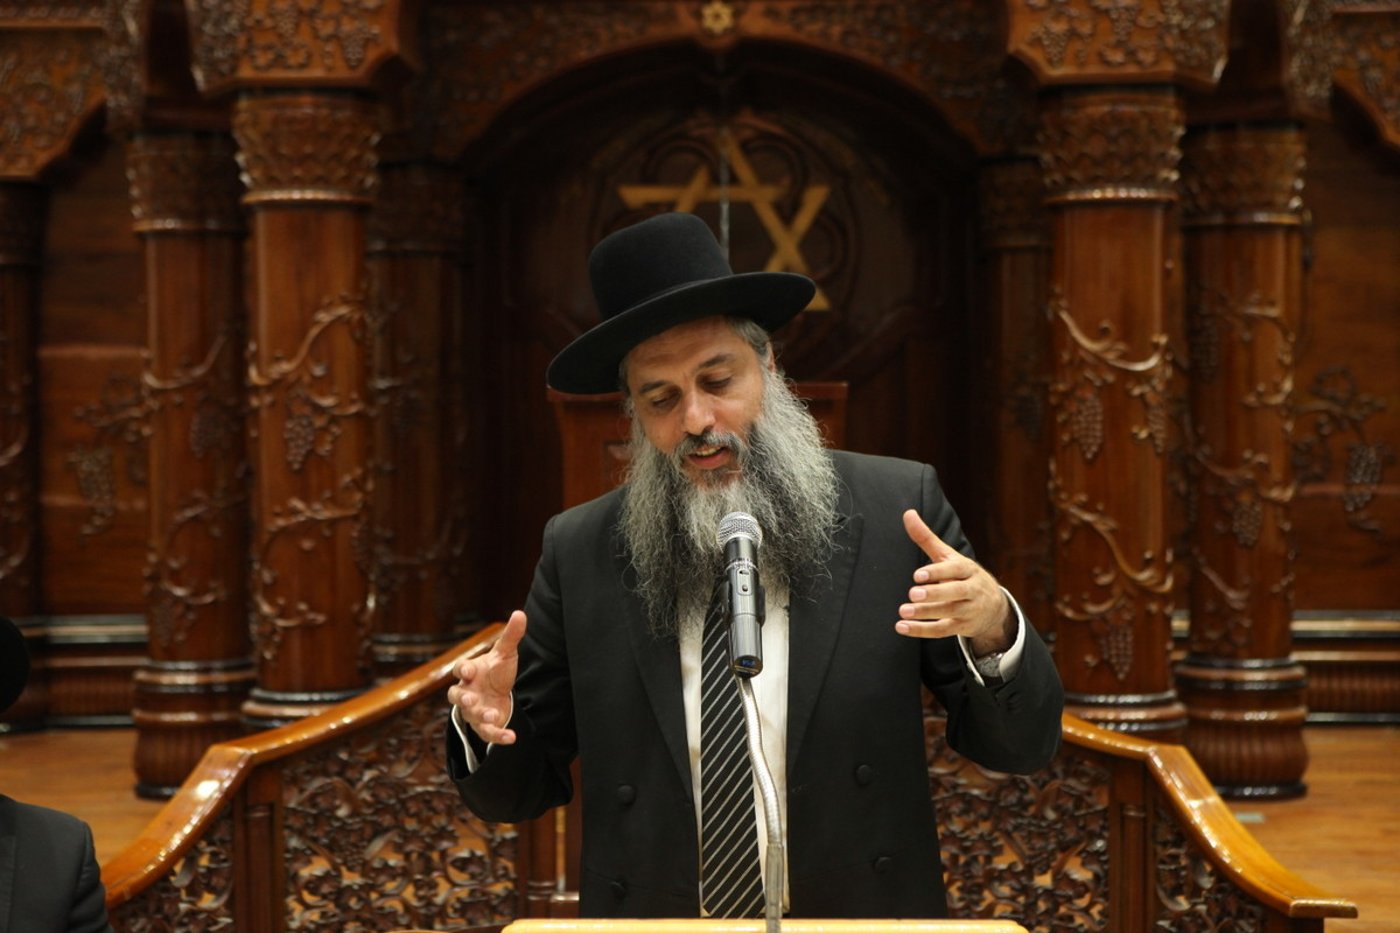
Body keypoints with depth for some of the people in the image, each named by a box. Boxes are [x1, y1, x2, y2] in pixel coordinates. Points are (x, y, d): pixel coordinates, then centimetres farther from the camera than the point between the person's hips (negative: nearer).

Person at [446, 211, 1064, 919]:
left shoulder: (898, 509, -4)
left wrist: (993, 630, -20)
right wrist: (488, 726, -14)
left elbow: (1021, 746, -2)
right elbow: (523, 789, 6)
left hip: (864, 917, 0)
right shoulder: (579, 554, 0)